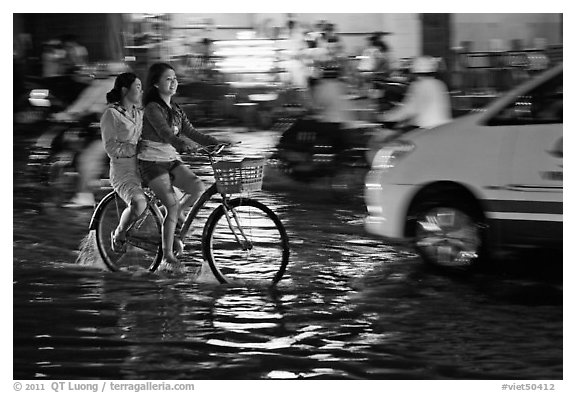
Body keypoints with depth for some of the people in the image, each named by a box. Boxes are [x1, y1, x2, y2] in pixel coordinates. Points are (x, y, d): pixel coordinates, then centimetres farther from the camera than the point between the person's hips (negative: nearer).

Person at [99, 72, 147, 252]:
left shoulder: (139, 112, 15)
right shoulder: (111, 114, -5)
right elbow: (110, 148, -12)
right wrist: (136, 147, -18)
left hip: (142, 167, 7)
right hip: (123, 170, -7)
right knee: (139, 203, -32)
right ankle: (118, 236, -5)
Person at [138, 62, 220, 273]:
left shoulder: (176, 110, 12)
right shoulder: (153, 109, -12)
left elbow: (190, 132, 7)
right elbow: (166, 134, -26)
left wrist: (218, 143, -6)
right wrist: (187, 146, -42)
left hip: (171, 160, 7)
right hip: (152, 161, -7)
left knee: (198, 187, -18)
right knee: (172, 204, -18)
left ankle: (176, 216, 8)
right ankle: (167, 258, -13)